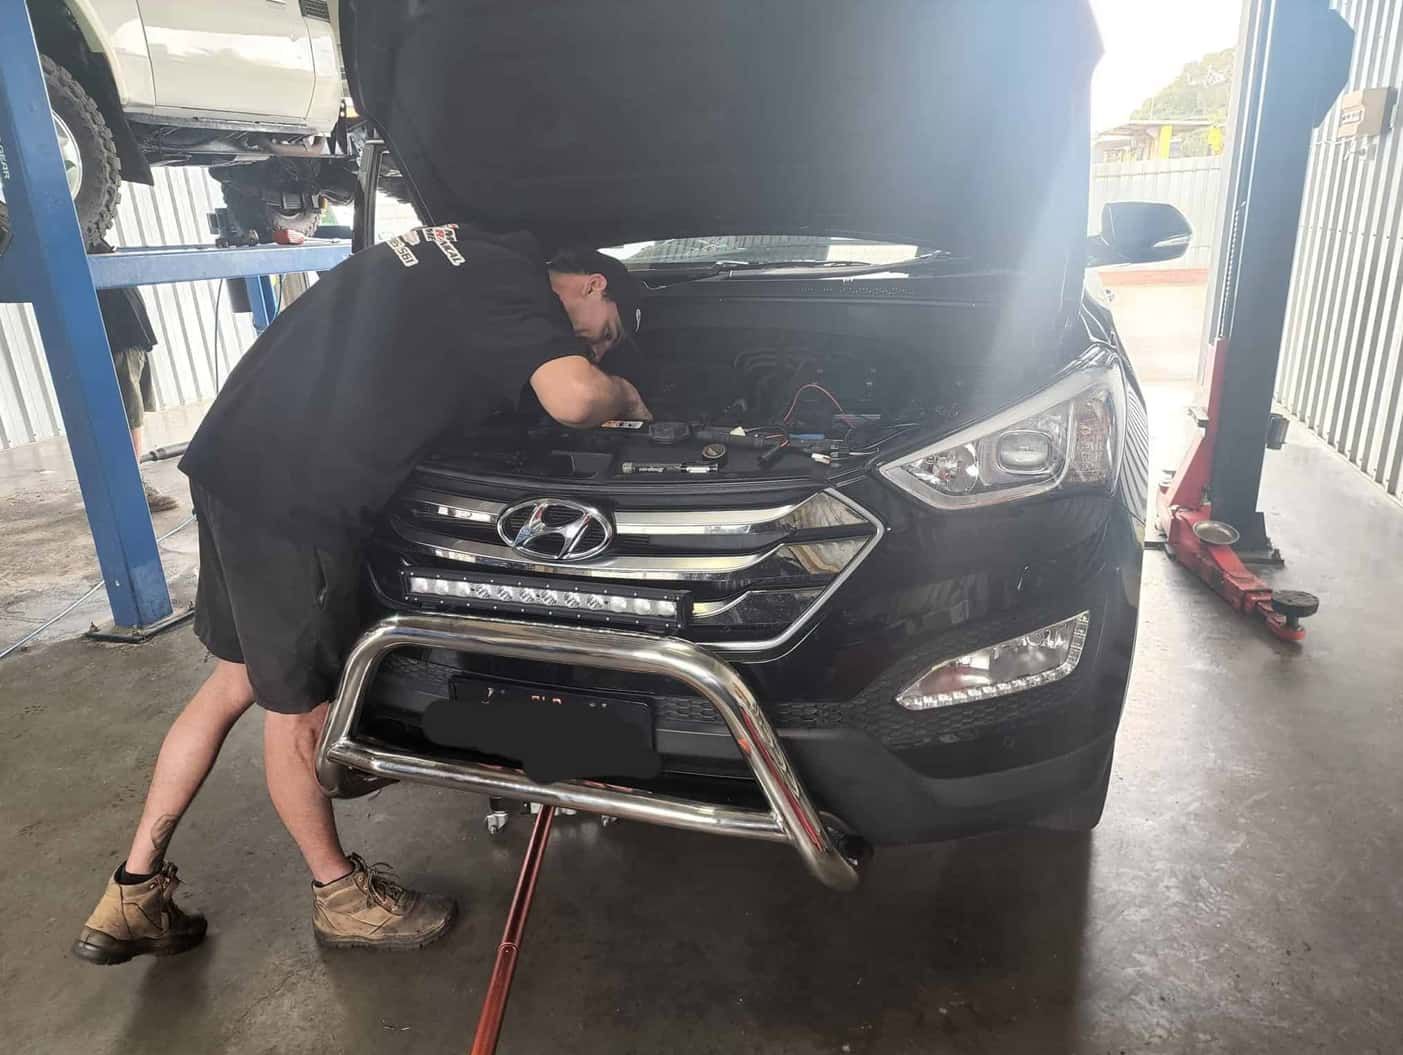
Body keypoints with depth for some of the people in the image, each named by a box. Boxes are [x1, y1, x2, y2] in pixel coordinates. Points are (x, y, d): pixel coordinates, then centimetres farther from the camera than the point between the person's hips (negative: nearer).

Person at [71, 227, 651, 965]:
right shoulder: (517, 287, -8)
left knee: (235, 681, 19)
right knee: (297, 708, 8)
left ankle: (134, 894, 31)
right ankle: (339, 895, 30)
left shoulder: (458, 248, 20)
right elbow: (575, 399, -25)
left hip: (233, 458, 10)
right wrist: (622, 397, 1)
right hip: (295, 497, -10)